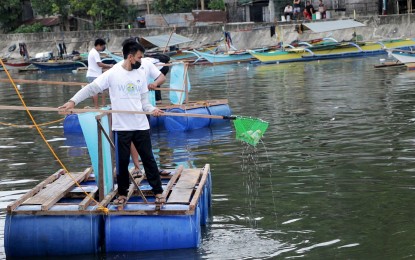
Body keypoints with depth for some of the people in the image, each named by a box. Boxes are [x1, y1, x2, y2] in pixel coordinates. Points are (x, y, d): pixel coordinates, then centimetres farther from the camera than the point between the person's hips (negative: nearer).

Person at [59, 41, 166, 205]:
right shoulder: (112, 74, -7)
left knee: (148, 159, 7)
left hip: (141, 126, 3)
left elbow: (143, 100, 9)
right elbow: (92, 88, -7)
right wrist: (73, 101, -18)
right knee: (122, 162, 7)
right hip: (121, 127, -3)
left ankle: (158, 192, 16)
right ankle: (122, 193, 22)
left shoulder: (141, 74, 5)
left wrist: (152, 109, -11)